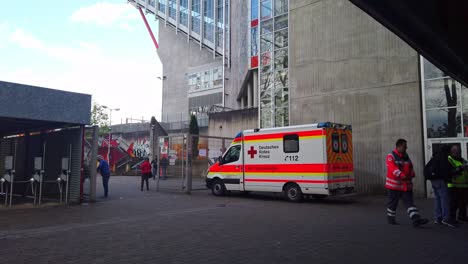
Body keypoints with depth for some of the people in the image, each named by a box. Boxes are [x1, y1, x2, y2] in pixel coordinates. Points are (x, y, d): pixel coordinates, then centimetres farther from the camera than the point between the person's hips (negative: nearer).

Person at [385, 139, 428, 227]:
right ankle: (391, 219, 22)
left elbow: (410, 168, 13)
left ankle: (416, 220, -8)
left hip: (406, 185, 6)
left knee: (410, 202, -2)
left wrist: (411, 174, -9)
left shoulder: (406, 156, 14)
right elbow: (393, 168, -23)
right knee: (393, 203, 6)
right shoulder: (391, 156, -9)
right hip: (394, 185, -6)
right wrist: (402, 175, -35)